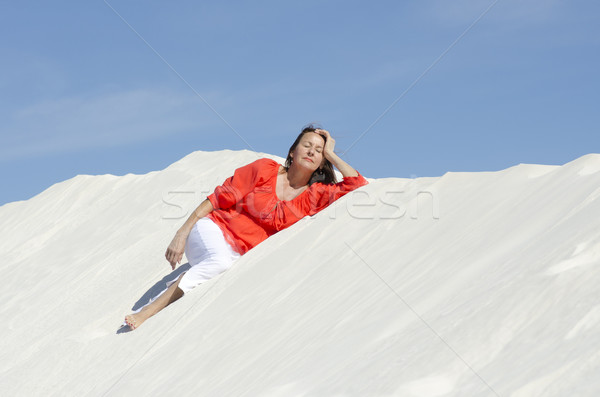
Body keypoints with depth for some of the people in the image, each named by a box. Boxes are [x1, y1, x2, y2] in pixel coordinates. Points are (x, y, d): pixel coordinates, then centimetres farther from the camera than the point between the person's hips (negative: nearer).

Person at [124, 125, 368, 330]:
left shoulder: (316, 196, 5)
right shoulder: (265, 169, -1)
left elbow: (359, 185, -5)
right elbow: (220, 197, -2)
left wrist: (330, 154, -2)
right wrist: (182, 233, -8)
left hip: (241, 254, 3)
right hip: (214, 228, -3)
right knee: (221, 261, -37)